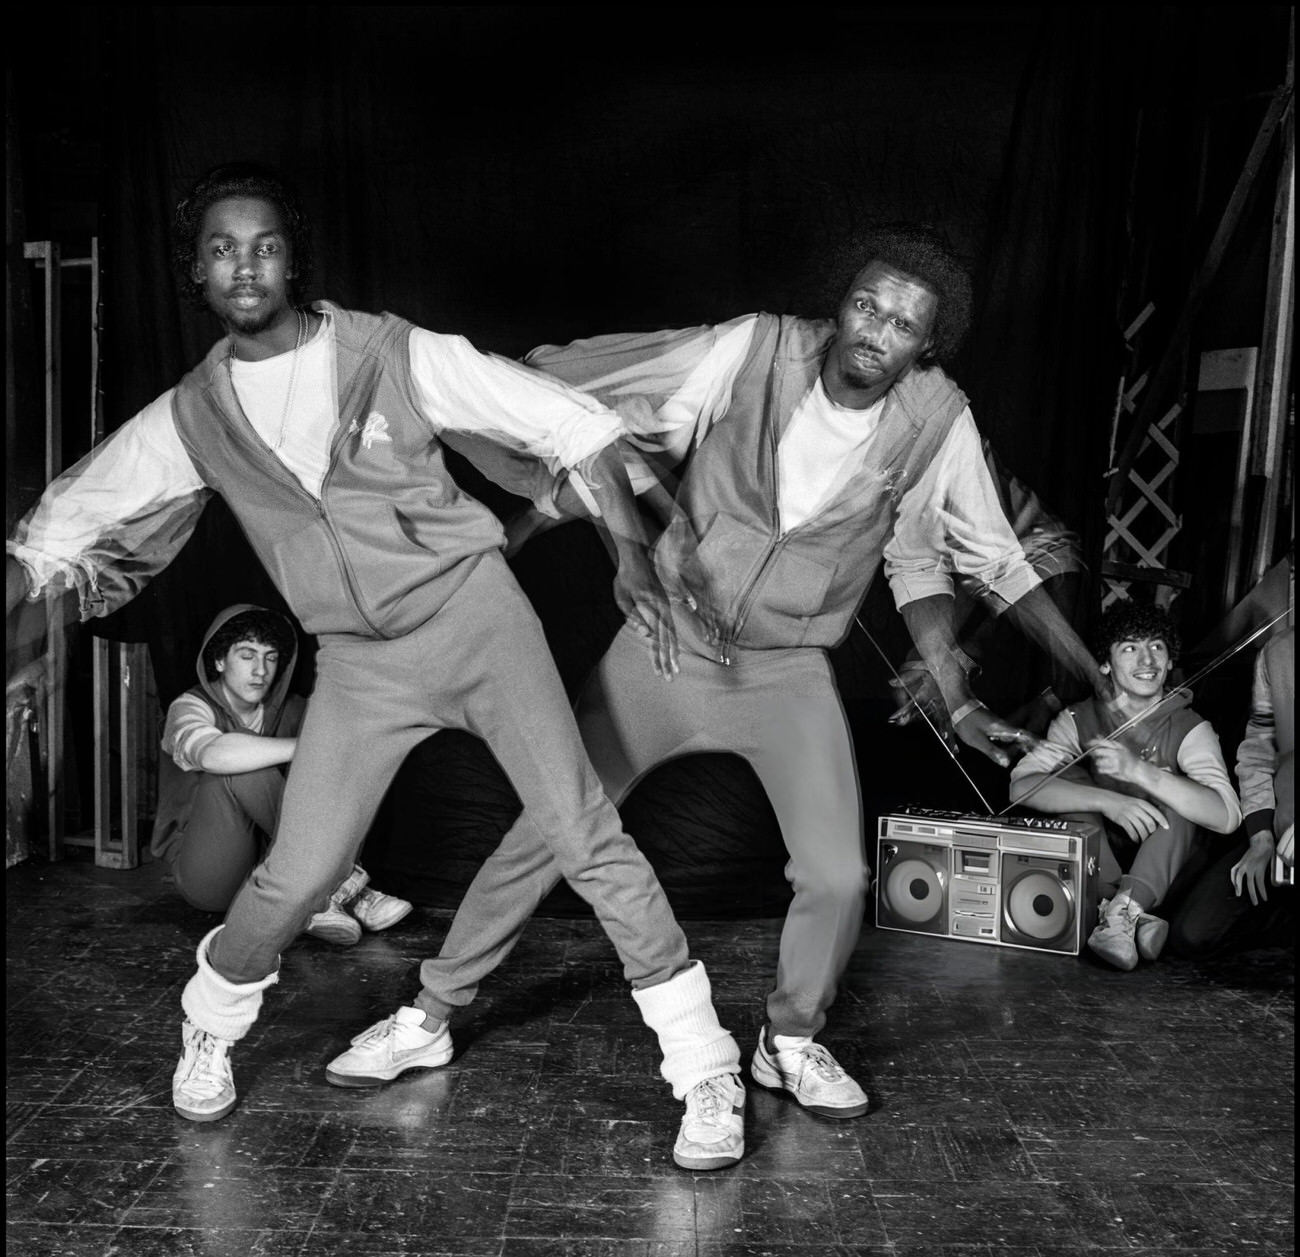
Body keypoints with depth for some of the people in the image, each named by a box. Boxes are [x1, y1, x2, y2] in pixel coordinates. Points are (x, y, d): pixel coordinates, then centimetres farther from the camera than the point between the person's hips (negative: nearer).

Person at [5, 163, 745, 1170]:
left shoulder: (395, 355, -7)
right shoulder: (192, 417, 2)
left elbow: (570, 422, -5)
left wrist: (633, 553, -14)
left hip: (475, 612, -2)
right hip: (361, 661, 3)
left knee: (585, 834, -9)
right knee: (294, 877, 1)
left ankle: (705, 1073, 3)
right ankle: (211, 1025, 35)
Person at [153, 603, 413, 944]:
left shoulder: (288, 710, 4)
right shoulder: (189, 708, -13)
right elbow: (213, 754, -38)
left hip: (268, 862, 5)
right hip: (204, 872, -5)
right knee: (239, 768, -28)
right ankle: (337, 886, -28)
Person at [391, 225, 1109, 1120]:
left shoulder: (938, 419, -11)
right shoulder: (754, 349, -16)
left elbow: (990, 555, 1)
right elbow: (617, 436, -7)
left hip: (789, 670, 1)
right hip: (667, 643, -1)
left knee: (838, 876, -6)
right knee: (546, 833, 2)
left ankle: (792, 1043, 24)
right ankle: (435, 1004, 23)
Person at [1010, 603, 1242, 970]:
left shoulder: (1189, 728, -8)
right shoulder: (1079, 720, -6)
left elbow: (1227, 816, -27)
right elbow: (1020, 786, -23)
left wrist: (1138, 771, -39)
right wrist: (1108, 801, -37)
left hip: (1163, 872, -1)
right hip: (1092, 872, 1)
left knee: (1178, 798, -24)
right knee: (1070, 779, -20)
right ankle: (1137, 919, -33)